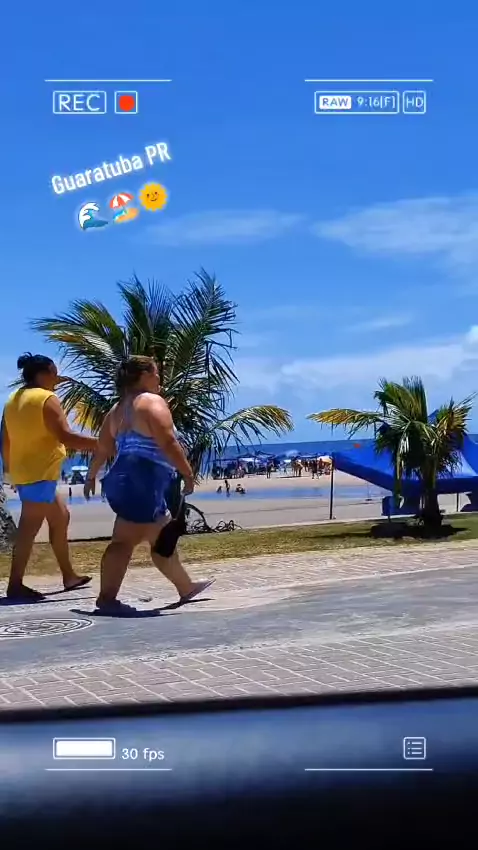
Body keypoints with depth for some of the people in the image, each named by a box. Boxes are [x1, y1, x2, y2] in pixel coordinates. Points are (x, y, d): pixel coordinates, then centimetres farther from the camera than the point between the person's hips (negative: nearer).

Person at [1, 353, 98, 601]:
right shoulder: (47, 399, -13)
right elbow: (66, 437, -21)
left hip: (23, 472, 10)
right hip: (39, 473, -10)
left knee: (60, 517, 17)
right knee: (29, 527, -8)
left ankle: (68, 576, 21)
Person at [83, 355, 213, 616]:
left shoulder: (118, 409, 21)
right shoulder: (152, 402, -5)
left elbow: (102, 449, 21)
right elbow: (167, 443, -17)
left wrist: (91, 476, 32)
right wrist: (187, 473, -14)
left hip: (123, 480, 9)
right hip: (142, 482, -9)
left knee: (162, 538, 18)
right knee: (125, 541, -13)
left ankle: (186, 588, 29)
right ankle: (106, 598, -18)